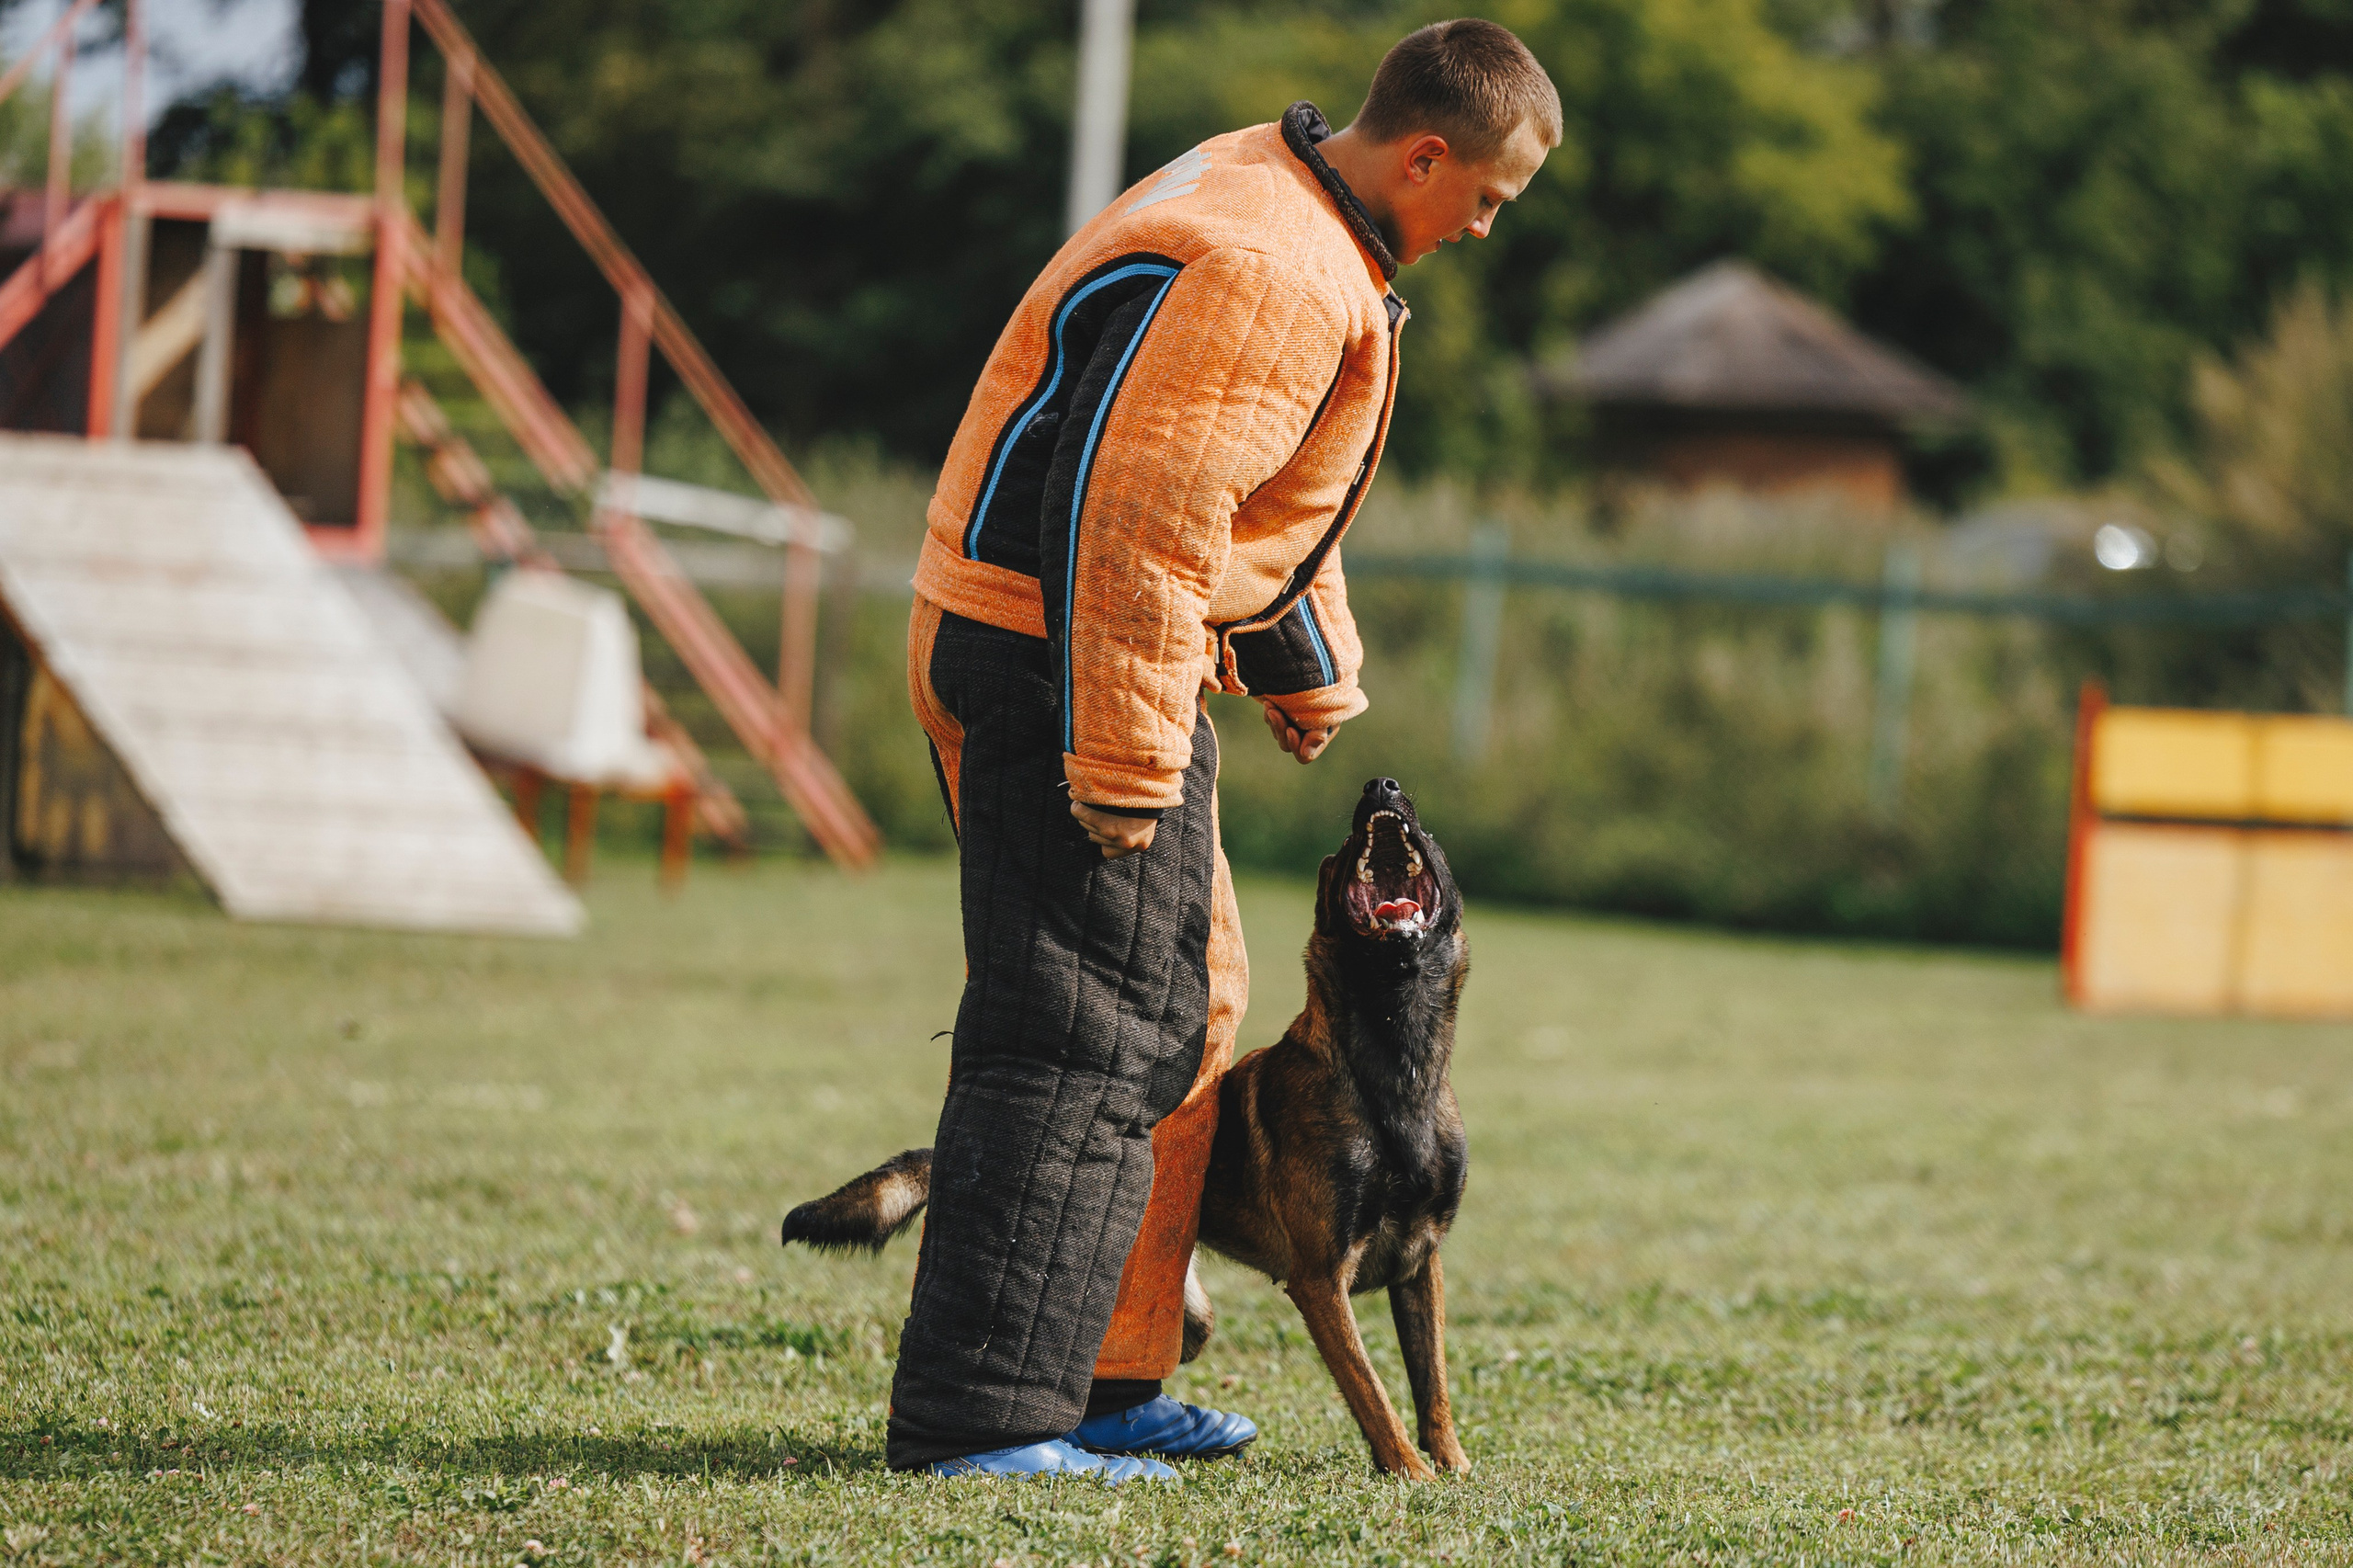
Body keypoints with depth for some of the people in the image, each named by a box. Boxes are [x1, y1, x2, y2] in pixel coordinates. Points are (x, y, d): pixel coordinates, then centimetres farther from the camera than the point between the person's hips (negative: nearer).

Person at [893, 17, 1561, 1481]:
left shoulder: (1296, 227, 13)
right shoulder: (1259, 274, -22)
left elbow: (1267, 498, 26)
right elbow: (1139, 522, -26)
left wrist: (1311, 670, 28)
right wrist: (1124, 765, -25)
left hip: (1127, 644, 11)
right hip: (1058, 659, -11)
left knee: (1182, 1012, 18)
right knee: (1084, 1032, -12)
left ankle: (1106, 1377, 25)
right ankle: (984, 1411, -14)